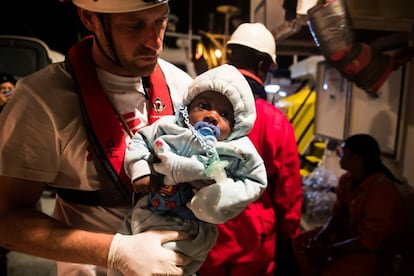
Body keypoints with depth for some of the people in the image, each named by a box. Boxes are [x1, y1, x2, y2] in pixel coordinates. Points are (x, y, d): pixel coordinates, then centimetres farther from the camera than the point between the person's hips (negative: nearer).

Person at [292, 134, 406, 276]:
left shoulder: (382, 191, -30)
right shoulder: (346, 179, -5)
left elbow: (369, 242, -27)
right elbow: (337, 215, 3)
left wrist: (326, 250, -24)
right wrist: (319, 237, -14)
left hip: (375, 251, -7)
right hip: (349, 232, 8)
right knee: (301, 242, -1)